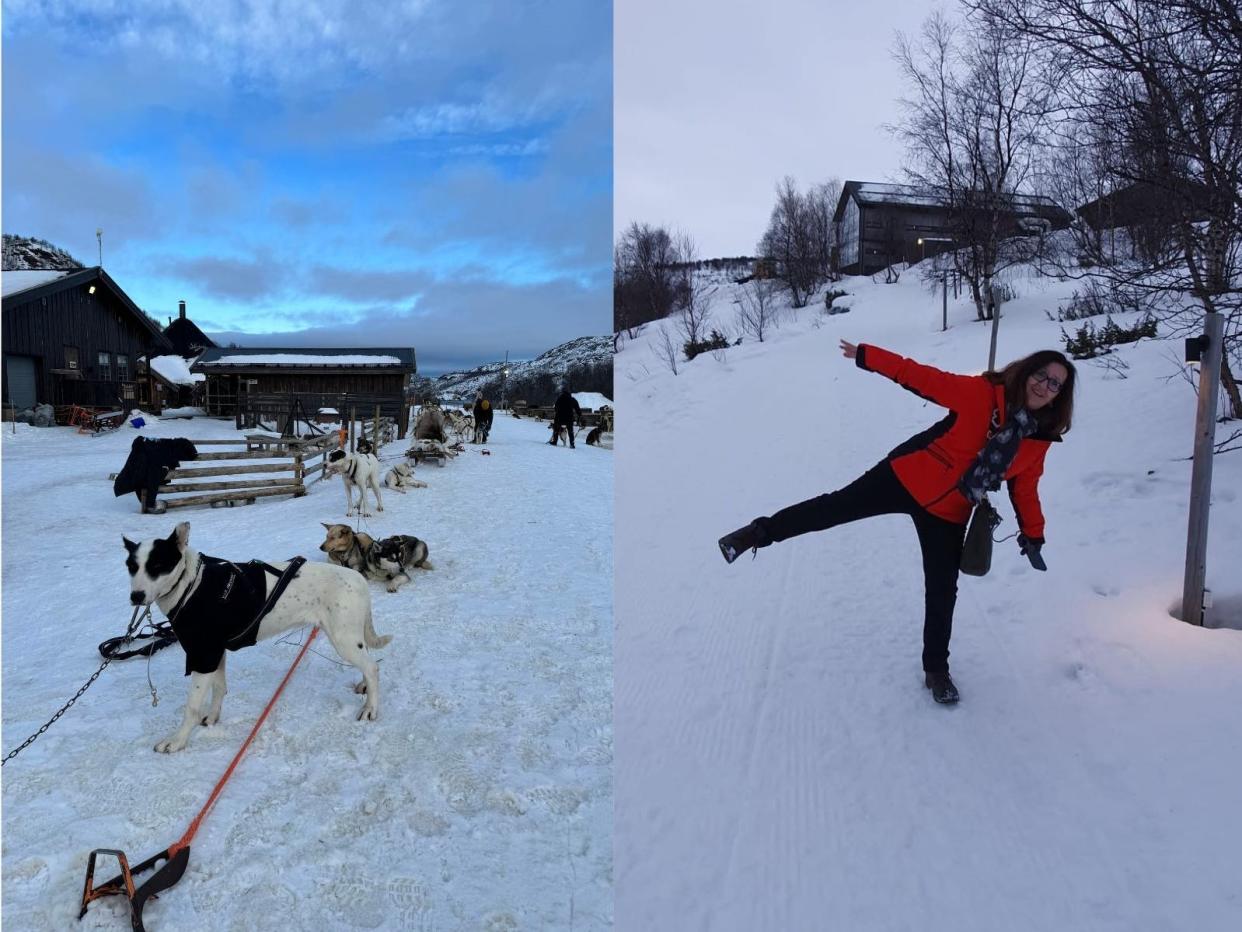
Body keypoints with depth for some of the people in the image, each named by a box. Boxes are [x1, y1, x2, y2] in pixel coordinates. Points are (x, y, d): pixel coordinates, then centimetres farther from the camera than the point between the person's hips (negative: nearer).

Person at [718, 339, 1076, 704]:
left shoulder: (1039, 441, 0)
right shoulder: (981, 393, -13)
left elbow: (1024, 487, 13)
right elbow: (921, 377, -12)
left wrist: (1032, 535, 12)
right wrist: (868, 355, -13)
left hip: (948, 514, 4)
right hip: (908, 479, -3)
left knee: (942, 591, 7)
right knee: (838, 506, -5)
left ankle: (936, 668, 24)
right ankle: (759, 533, 11)